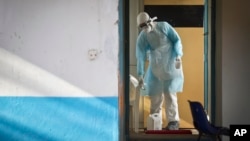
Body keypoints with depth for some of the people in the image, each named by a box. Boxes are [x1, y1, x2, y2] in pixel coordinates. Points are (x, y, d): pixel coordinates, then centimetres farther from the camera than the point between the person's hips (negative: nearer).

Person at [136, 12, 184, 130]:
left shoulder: (164, 26, -9)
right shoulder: (141, 38, -7)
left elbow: (177, 40, -5)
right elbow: (140, 57, -9)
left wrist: (178, 56, -17)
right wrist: (140, 75, -13)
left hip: (170, 65, -2)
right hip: (155, 68, 2)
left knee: (169, 92, -7)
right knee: (154, 94, 1)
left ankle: (173, 121, 3)